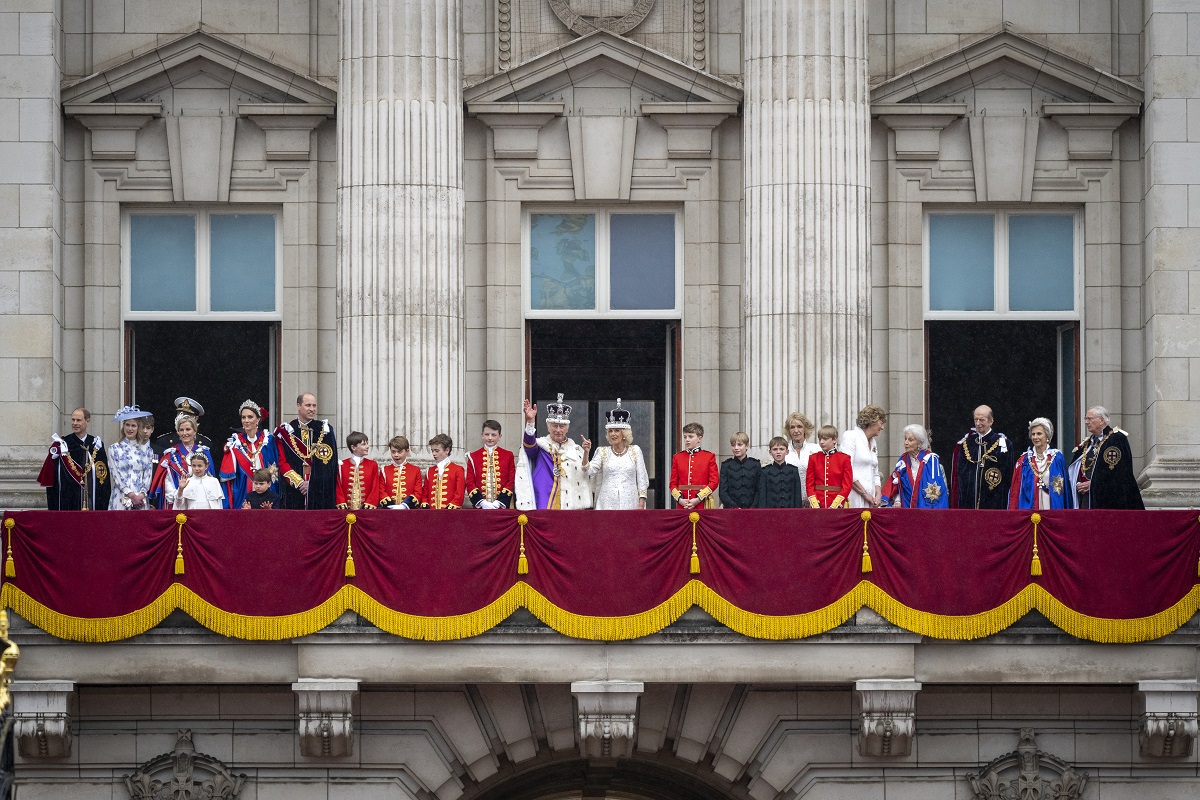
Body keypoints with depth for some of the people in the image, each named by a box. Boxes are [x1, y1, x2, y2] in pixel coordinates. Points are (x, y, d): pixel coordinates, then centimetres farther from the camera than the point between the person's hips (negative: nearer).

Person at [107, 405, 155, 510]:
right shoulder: (114, 449, 6)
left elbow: (148, 474, 8)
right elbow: (116, 475, -1)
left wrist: (142, 494, -8)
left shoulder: (146, 449, 12)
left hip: (141, 498, 1)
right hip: (121, 498, -1)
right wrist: (131, 494, -10)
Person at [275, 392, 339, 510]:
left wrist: (311, 483, -9)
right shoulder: (286, 431, 6)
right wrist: (298, 482, -11)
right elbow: (282, 462, 1)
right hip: (293, 490, 0)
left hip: (320, 490, 0)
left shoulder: (325, 430, 7)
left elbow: (329, 463, 1)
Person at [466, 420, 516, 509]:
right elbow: (470, 483, 4)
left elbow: (511, 481, 3)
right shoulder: (473, 457, 9)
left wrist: (499, 502, -9)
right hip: (480, 507, 0)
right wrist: (482, 502, -11)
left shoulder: (508, 456, 8)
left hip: (501, 507, 0)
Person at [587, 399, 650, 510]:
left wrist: (641, 504, -1)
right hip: (608, 504, 1)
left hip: (629, 503, -1)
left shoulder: (635, 451, 7)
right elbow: (589, 471, -3)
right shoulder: (603, 452, 9)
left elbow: (642, 480, 6)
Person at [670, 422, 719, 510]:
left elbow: (714, 482, -2)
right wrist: (680, 499, -8)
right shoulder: (677, 458, 11)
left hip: (702, 504, -2)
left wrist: (698, 499, -12)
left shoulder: (709, 457, 3)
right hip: (682, 505, 2)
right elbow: (673, 483, 10)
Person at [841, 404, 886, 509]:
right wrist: (865, 494, -11)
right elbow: (846, 471, -13)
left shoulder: (873, 443, 22)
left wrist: (878, 494, 4)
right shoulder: (851, 436, -3)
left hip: (870, 500, 7)